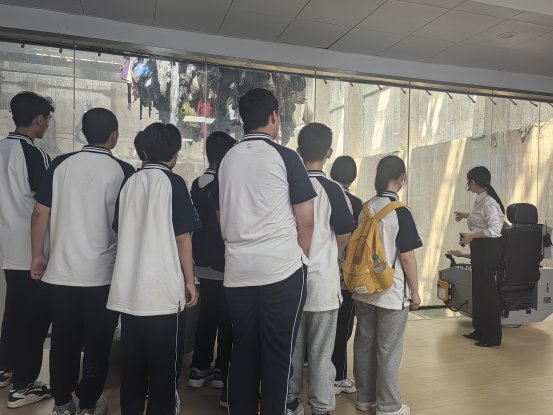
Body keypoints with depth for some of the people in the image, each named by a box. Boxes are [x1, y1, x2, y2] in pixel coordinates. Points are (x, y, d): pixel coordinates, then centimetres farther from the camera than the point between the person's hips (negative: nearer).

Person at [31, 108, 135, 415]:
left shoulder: (61, 164, 0)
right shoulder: (122, 171, -7)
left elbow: (40, 213, 1)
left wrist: (38, 255, 11)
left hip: (62, 270, 3)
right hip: (103, 273, -3)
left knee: (64, 340, 15)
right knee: (97, 343, 11)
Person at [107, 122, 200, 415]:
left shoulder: (129, 183, 7)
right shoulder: (174, 183, -7)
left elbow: (120, 232, 14)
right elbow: (182, 237, -10)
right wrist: (189, 281, -3)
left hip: (129, 288, 5)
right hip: (163, 289, -5)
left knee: (131, 360, 15)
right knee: (163, 362, 7)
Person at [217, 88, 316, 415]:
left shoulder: (228, 160, 10)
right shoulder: (285, 157, -4)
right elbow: (306, 221, -4)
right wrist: (300, 257, 11)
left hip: (238, 271, 5)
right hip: (281, 270, -5)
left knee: (243, 351, 14)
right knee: (278, 354, 6)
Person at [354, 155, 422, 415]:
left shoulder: (365, 208, 3)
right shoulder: (400, 212, -15)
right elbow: (407, 257, -14)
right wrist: (415, 291, -3)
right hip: (392, 292, -6)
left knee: (364, 343, 14)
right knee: (388, 350, 5)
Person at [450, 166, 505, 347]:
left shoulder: (488, 202, -18)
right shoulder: (480, 200, 12)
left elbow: (495, 228, -25)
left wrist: (472, 235, -22)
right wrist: (466, 215, 40)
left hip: (488, 249, -10)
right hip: (479, 249, 10)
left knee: (487, 291, -2)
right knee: (479, 290, 16)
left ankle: (492, 337, 9)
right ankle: (481, 330, 28)